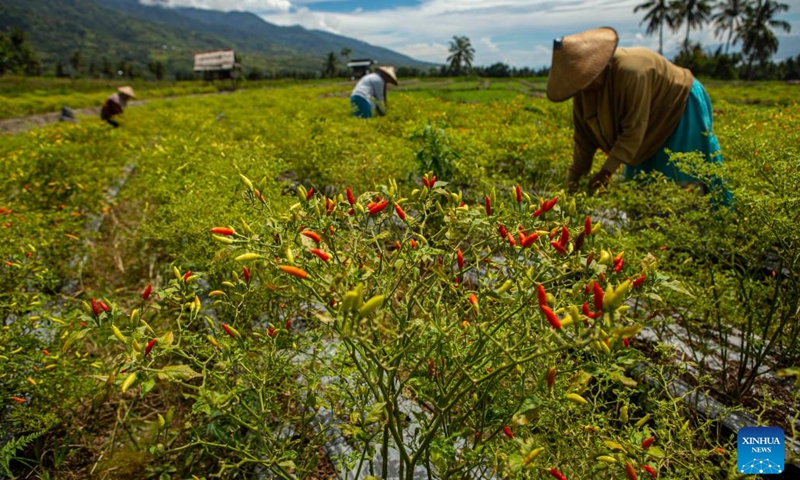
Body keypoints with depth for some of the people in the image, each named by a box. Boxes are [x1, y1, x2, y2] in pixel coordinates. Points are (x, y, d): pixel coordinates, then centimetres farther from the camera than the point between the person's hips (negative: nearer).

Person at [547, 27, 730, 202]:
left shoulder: (631, 71, -36)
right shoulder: (584, 90, -14)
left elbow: (634, 129, -33)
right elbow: (584, 131, -8)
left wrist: (607, 170, -34)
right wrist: (576, 170, -14)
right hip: (656, 122, 7)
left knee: (682, 180, -6)